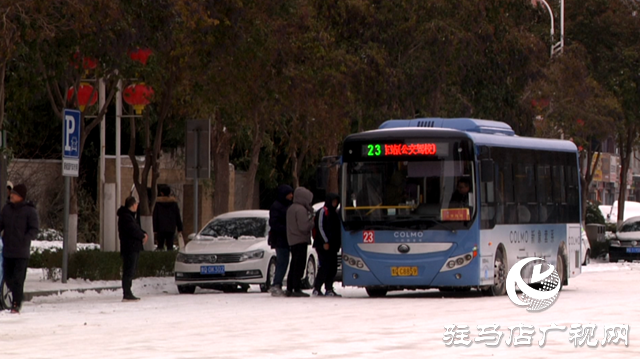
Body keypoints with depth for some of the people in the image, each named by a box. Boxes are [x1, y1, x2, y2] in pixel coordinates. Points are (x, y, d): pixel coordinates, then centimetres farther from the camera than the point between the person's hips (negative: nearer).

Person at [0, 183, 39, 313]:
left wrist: (25, 240, -23)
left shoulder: (29, 211, -7)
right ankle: (18, 297, 31)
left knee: (18, 278, -8)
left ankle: (16, 305, -4)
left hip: (21, 252, -5)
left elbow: (34, 230, -9)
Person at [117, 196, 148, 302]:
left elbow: (136, 228, 22)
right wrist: (142, 236, -6)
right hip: (129, 248, -11)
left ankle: (128, 294, 19)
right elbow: (133, 230, -21)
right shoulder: (126, 216, -14)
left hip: (133, 248, 11)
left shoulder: (129, 215, 19)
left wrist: (143, 234, 3)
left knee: (130, 272, 14)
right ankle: (127, 295, -13)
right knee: (128, 272, -11)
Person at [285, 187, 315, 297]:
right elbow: (303, 227, -21)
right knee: (299, 265, -8)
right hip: (300, 240, -9)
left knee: (294, 265, 13)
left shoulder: (291, 208, 14)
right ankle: (297, 289, -9)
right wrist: (312, 222, -3)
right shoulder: (301, 209, -15)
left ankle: (289, 289, 15)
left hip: (292, 241, 9)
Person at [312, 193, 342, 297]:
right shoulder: (323, 211, -5)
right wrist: (325, 241, -17)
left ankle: (329, 289, 8)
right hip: (324, 245, -9)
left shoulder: (334, 213, 21)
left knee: (333, 268, 5)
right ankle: (316, 289, -10)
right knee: (324, 267, -12)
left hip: (332, 245, 9)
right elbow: (320, 227, -12)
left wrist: (339, 243, 14)